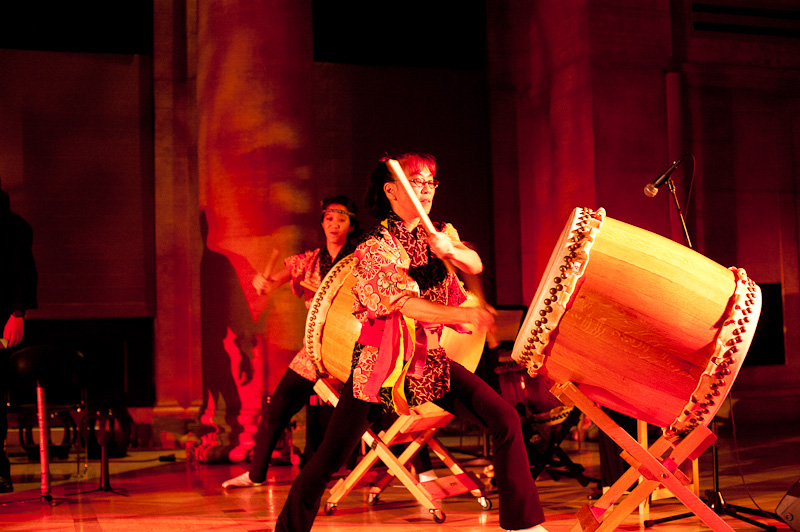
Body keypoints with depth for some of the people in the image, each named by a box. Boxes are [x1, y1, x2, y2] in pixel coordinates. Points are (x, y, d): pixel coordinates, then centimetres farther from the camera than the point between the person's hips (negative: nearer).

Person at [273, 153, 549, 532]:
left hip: (431, 359, 4)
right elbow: (406, 304, -23)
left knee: (504, 419, -11)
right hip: (380, 361, -4)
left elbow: (476, 265, -9)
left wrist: (449, 249, -31)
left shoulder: (439, 235, 8)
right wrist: (467, 315, -34)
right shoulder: (374, 246, -10)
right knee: (330, 458, -4)